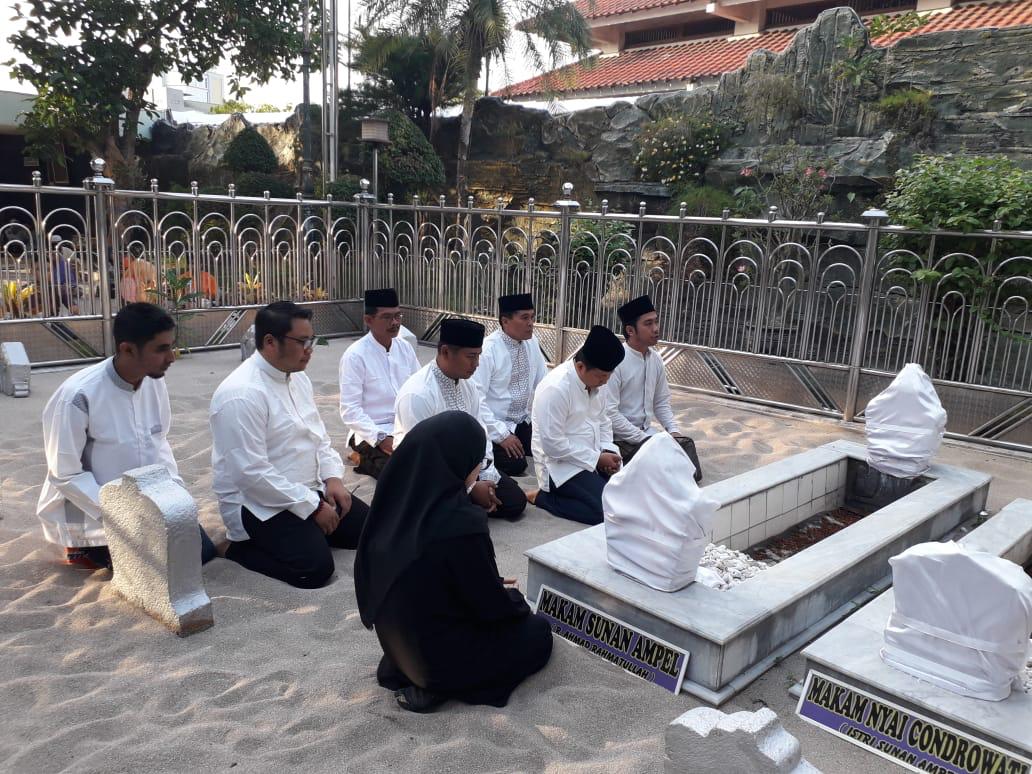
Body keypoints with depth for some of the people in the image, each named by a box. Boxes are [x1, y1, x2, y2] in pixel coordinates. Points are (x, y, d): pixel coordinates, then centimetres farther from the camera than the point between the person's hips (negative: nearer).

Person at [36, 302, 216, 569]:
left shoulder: (155, 382, -7)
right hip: (92, 516, -6)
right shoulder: (77, 396, -26)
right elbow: (65, 475, -19)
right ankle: (88, 549, 10)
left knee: (203, 552, 2)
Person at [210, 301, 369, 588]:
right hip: (261, 504, -8)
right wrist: (312, 507, -21)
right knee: (315, 567, -23)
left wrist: (333, 477, -3)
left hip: (309, 490, 8)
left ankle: (307, 531, 16)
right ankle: (242, 546, -1)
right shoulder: (241, 394, -23)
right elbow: (251, 473, -25)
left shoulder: (298, 378, 5)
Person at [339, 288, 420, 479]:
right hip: (372, 434, -6)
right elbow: (350, 410, -12)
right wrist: (381, 438, -21)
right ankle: (367, 461, -1)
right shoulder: (355, 355, -10)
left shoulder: (405, 348, 8)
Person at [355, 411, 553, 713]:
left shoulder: (397, 501, -7)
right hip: (439, 656, -7)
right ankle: (439, 685, 3)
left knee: (514, 612, 27)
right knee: (537, 631, 16)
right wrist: (515, 599, 6)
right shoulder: (461, 523, -30)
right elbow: (491, 607, -17)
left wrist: (493, 586, 15)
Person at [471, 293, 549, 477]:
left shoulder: (532, 342, -1)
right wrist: (502, 435, -23)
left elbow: (544, 383, 8)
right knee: (515, 465, -20)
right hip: (495, 426, -6)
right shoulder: (487, 350, -20)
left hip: (523, 422, 6)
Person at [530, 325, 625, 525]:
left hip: (593, 459, 8)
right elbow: (553, 444, -24)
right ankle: (544, 497, -4)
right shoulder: (555, 388, -24)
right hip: (561, 465, -8)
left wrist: (608, 451, -5)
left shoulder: (596, 381, 1)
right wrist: (597, 458, -18)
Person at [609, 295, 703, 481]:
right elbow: (609, 413, -20)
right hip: (621, 438, -6)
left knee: (685, 443, -13)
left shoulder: (656, 360, 4)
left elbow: (661, 403, 13)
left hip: (647, 432, 6)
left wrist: (674, 431, -4)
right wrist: (644, 440, -19)